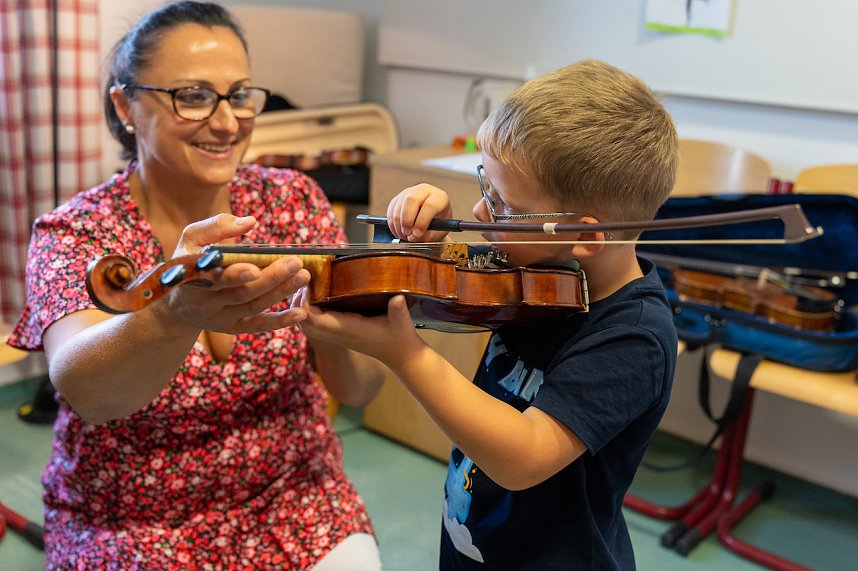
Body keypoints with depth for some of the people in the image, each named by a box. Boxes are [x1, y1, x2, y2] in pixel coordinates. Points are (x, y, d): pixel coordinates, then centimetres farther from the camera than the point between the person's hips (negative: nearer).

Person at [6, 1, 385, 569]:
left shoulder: (293, 200, -6)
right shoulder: (74, 234, -12)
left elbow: (357, 389, -11)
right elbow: (83, 389, -32)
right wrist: (176, 313, -51)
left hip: (291, 498, 2)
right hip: (130, 524, -1)